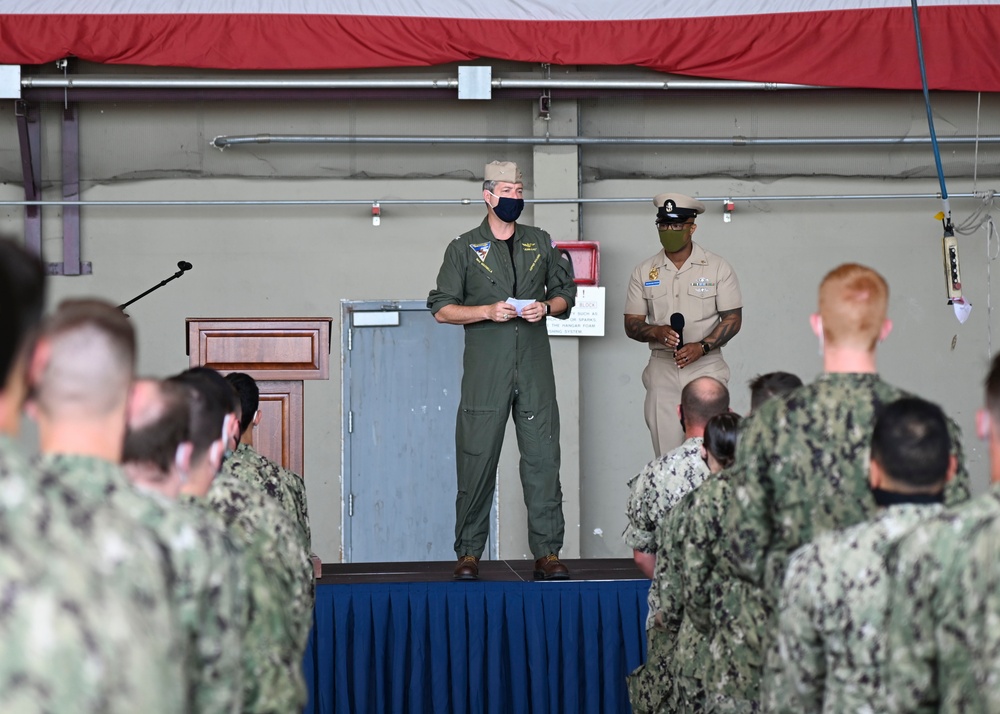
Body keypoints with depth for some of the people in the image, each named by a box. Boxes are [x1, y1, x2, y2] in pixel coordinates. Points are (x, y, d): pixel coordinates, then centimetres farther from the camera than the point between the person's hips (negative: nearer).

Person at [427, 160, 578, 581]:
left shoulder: (540, 243, 15)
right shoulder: (464, 249, 7)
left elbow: (565, 294, 20)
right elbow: (441, 308, 4)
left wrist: (547, 307, -2)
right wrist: (489, 312, -10)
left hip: (534, 367, 2)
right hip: (485, 370, -2)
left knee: (542, 457, -3)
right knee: (477, 459, -3)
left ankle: (547, 554, 0)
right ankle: (469, 553, 5)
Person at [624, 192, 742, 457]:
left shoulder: (717, 268, 2)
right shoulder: (644, 272, 8)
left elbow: (733, 318, 1)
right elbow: (631, 324, 8)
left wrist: (702, 347, -15)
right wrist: (657, 332, -14)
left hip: (705, 366, -2)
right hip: (662, 369, 2)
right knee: (666, 455, -1)